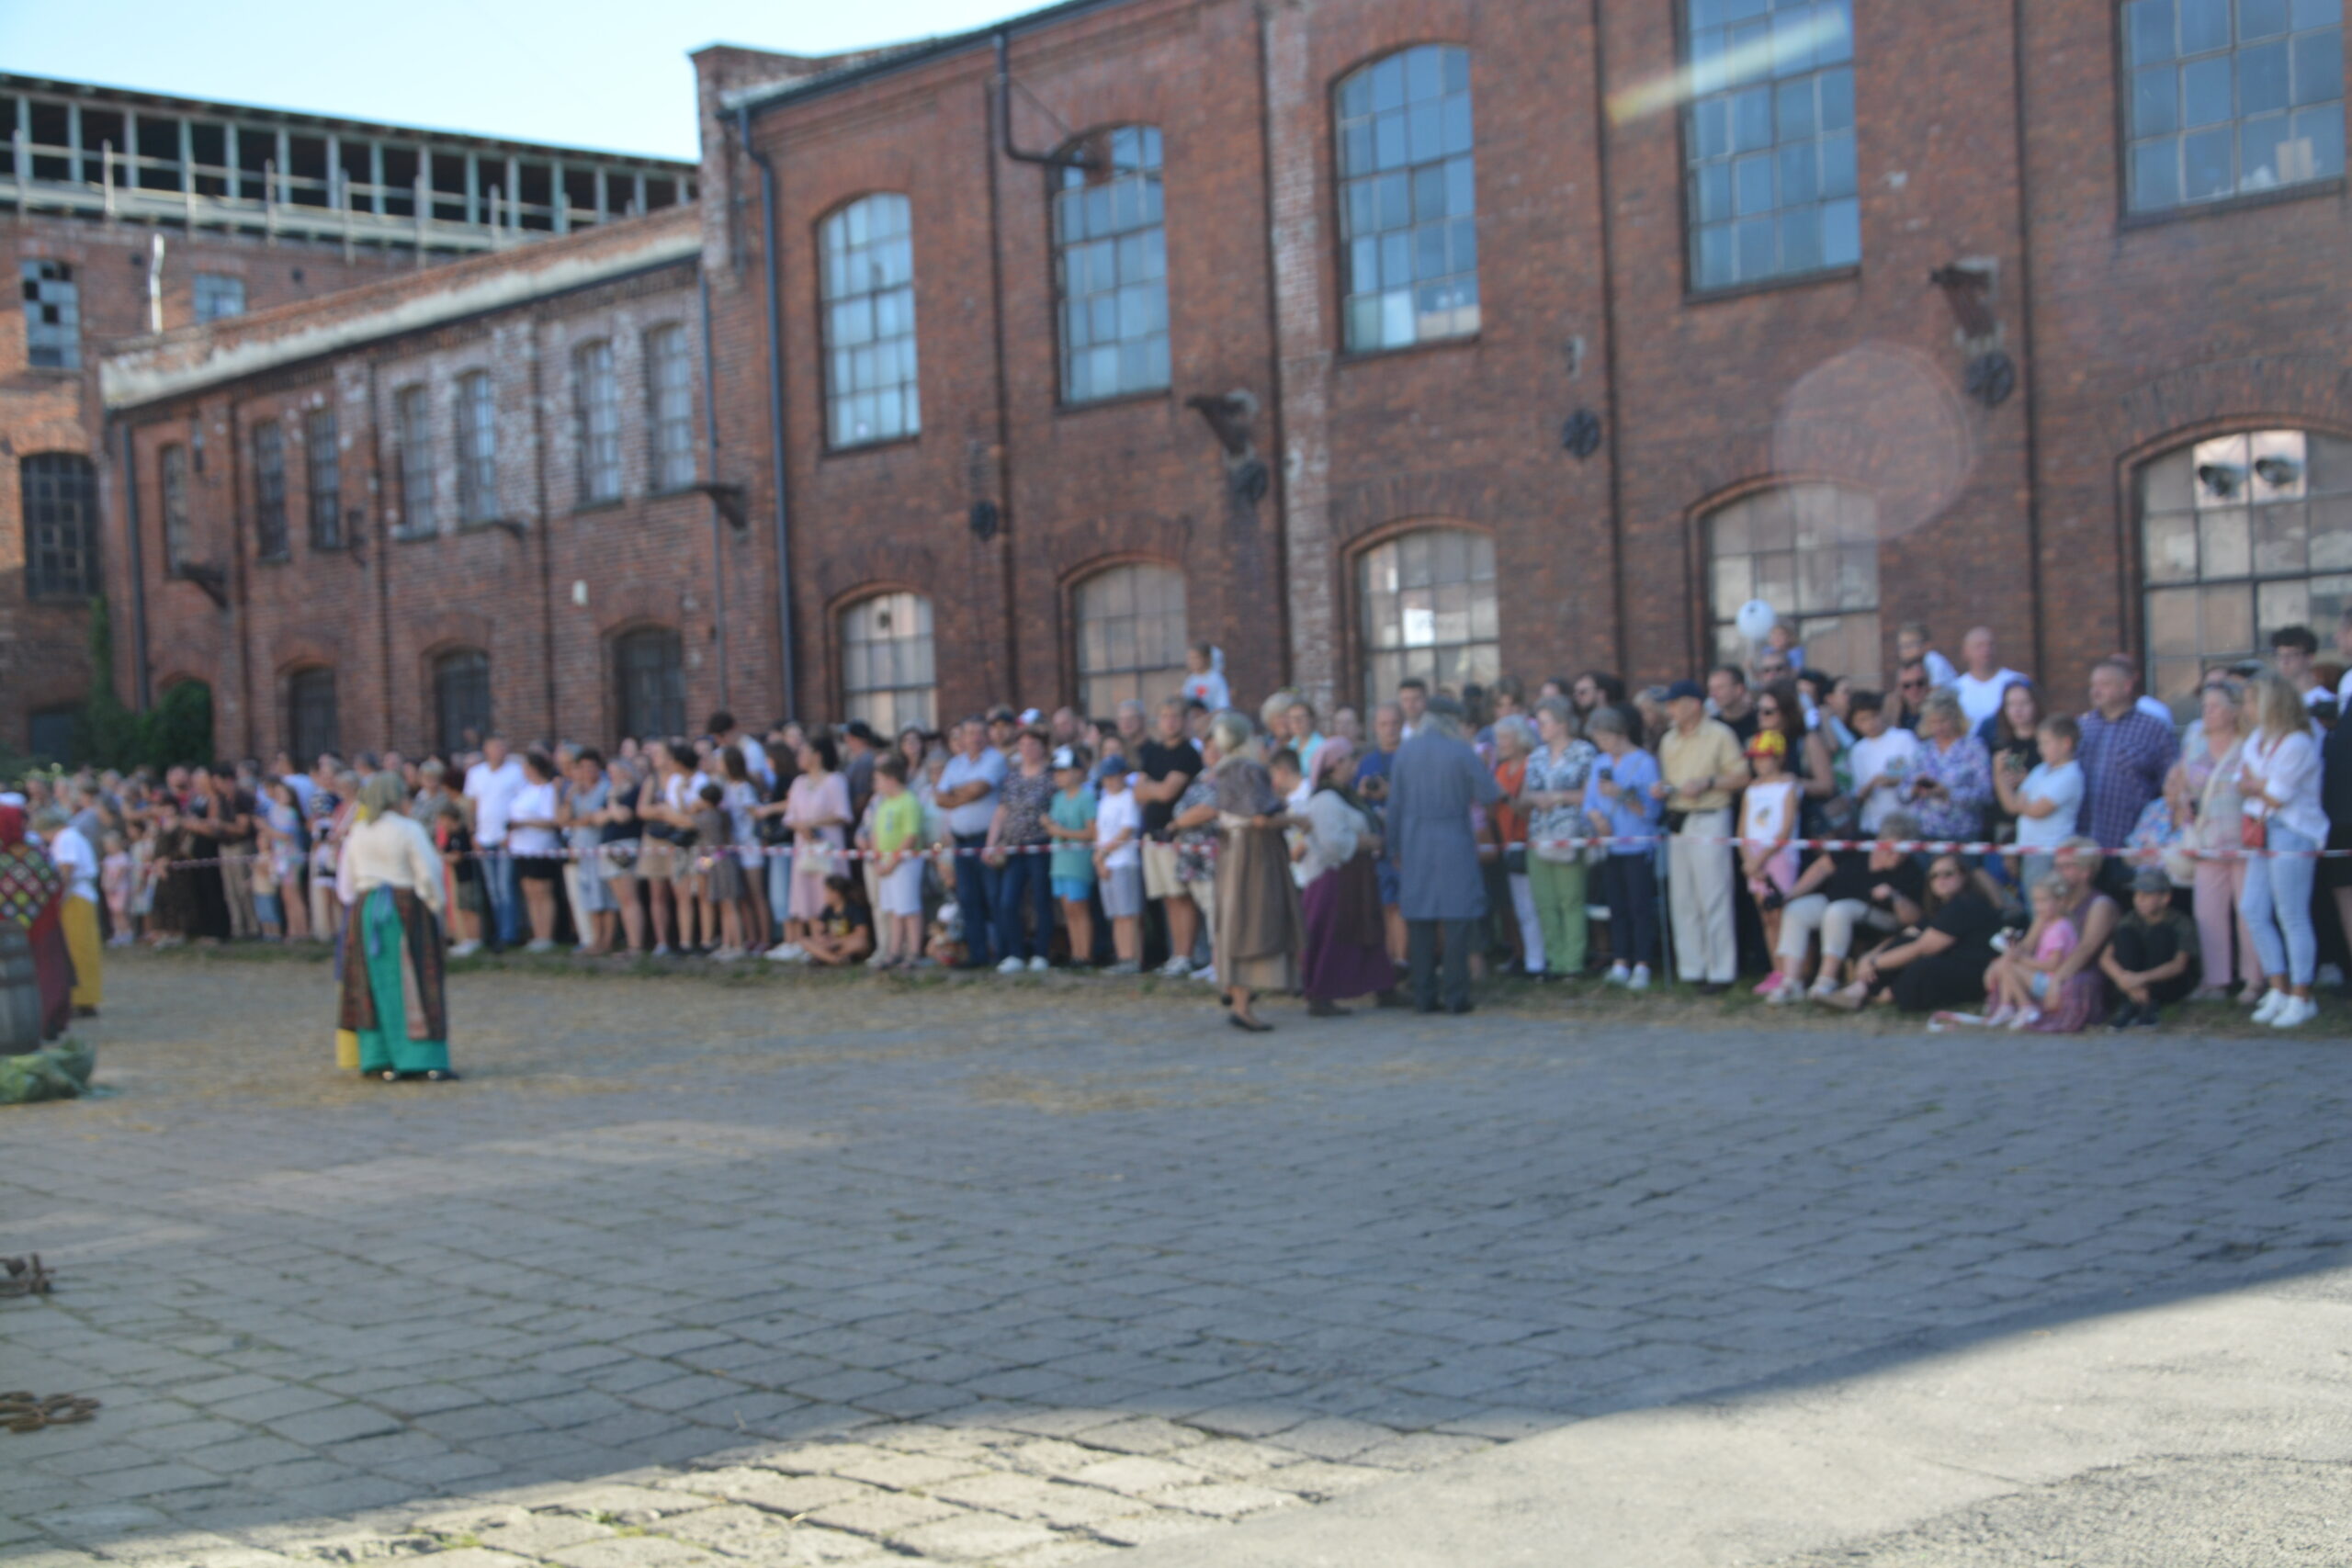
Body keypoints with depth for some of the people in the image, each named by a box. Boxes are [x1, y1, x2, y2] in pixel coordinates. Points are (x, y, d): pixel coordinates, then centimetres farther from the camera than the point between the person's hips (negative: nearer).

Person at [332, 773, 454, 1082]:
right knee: (415, 985, -2)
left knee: (377, 984, 10)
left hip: (366, 909, 5)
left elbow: (348, 882, 9)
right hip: (406, 908, -5)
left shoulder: (356, 834, 5)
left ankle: (379, 1060, 9)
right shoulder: (409, 831, -11)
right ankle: (427, 1061, -4)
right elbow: (429, 874, -11)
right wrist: (435, 907, 0)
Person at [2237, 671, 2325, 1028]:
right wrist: (2263, 785, -8)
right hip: (2265, 834, 9)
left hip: (2292, 835, -9)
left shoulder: (2297, 744, -15)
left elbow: (2276, 796, -15)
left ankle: (2302, 998, 3)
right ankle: (2279, 990, 17)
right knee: (2253, 911, 8)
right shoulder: (2258, 738, 13)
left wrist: (2255, 784, 2)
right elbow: (2243, 783, 11)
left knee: (2292, 918, -5)